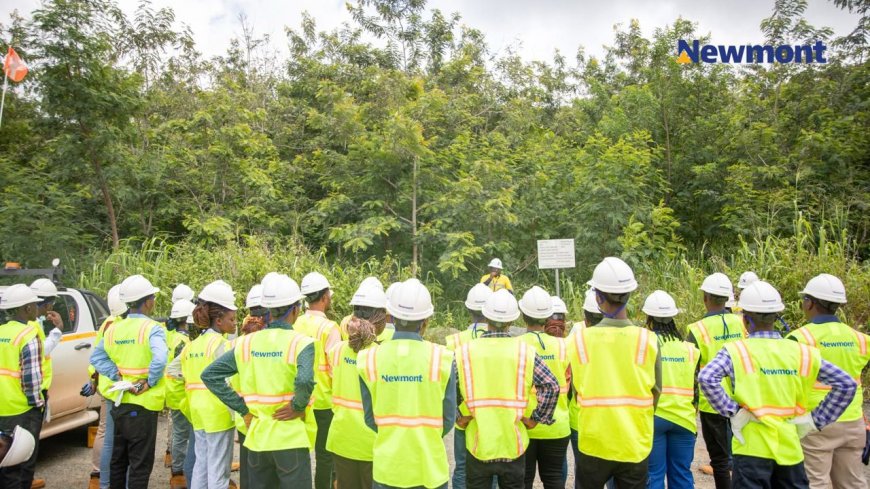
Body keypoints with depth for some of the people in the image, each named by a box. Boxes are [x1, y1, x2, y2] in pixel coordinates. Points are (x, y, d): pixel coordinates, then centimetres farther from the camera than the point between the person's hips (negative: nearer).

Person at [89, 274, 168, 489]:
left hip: (120, 402, 7)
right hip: (143, 405, -7)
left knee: (118, 458, 21)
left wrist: (117, 376, -2)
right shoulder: (152, 328, -16)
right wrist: (150, 383, -17)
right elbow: (160, 359, -30)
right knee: (141, 463, 4)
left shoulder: (113, 328, 5)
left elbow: (96, 357, 6)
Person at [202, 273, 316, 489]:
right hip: (290, 437, -5)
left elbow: (209, 375, 2)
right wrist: (298, 407, -13)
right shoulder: (301, 343, -14)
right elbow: (304, 381, -32)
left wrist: (243, 408, 2)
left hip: (257, 436, 5)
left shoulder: (246, 342, 1)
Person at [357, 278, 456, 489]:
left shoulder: (370, 358, -8)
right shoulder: (441, 358, -13)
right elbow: (448, 418, -5)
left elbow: (370, 417, -1)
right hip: (429, 465, -1)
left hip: (387, 465, 2)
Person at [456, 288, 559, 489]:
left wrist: (459, 417, -2)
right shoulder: (525, 351, -8)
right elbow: (552, 386, -13)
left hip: (478, 445, 0)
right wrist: (535, 418, -3)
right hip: (514, 445, 0)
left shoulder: (465, 351, -8)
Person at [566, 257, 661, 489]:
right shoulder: (648, 339, -12)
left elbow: (577, 389, -1)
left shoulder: (580, 339, -13)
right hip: (635, 445, 1)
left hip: (593, 443, 0)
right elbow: (655, 393, 0)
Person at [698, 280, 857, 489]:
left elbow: (707, 378, -25)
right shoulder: (801, 352, 2)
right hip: (790, 448, 4)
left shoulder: (737, 351, -10)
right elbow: (847, 384, 5)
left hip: (752, 447, -4)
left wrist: (731, 411, -13)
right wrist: (817, 419, 6)